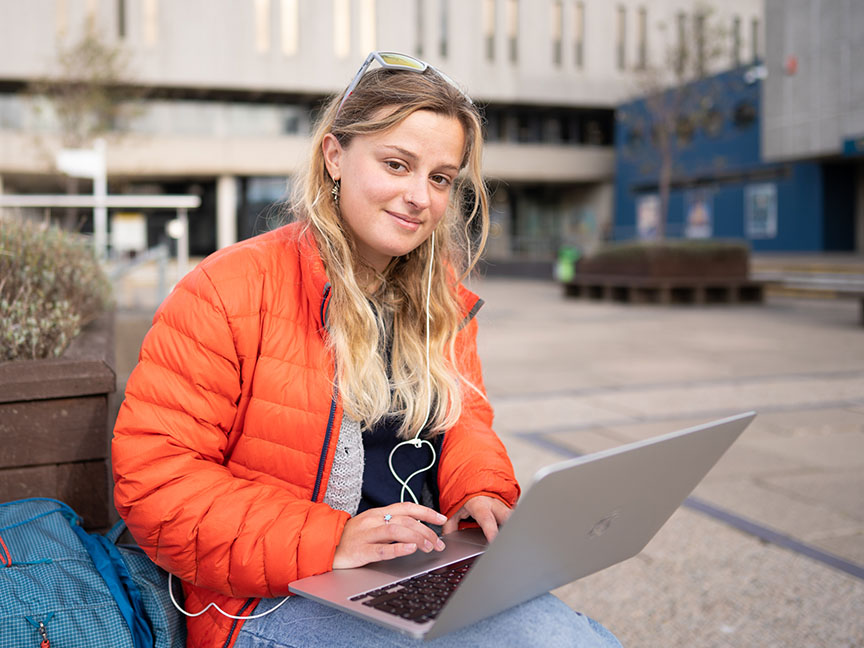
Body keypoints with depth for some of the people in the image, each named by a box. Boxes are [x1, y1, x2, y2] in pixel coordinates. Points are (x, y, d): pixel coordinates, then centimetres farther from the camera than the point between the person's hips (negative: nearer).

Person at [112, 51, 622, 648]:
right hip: (274, 600, -6)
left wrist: (480, 491, -6)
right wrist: (322, 542, -23)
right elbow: (155, 476, -15)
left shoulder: (441, 297, 8)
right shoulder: (230, 289, -12)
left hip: (426, 577, 7)